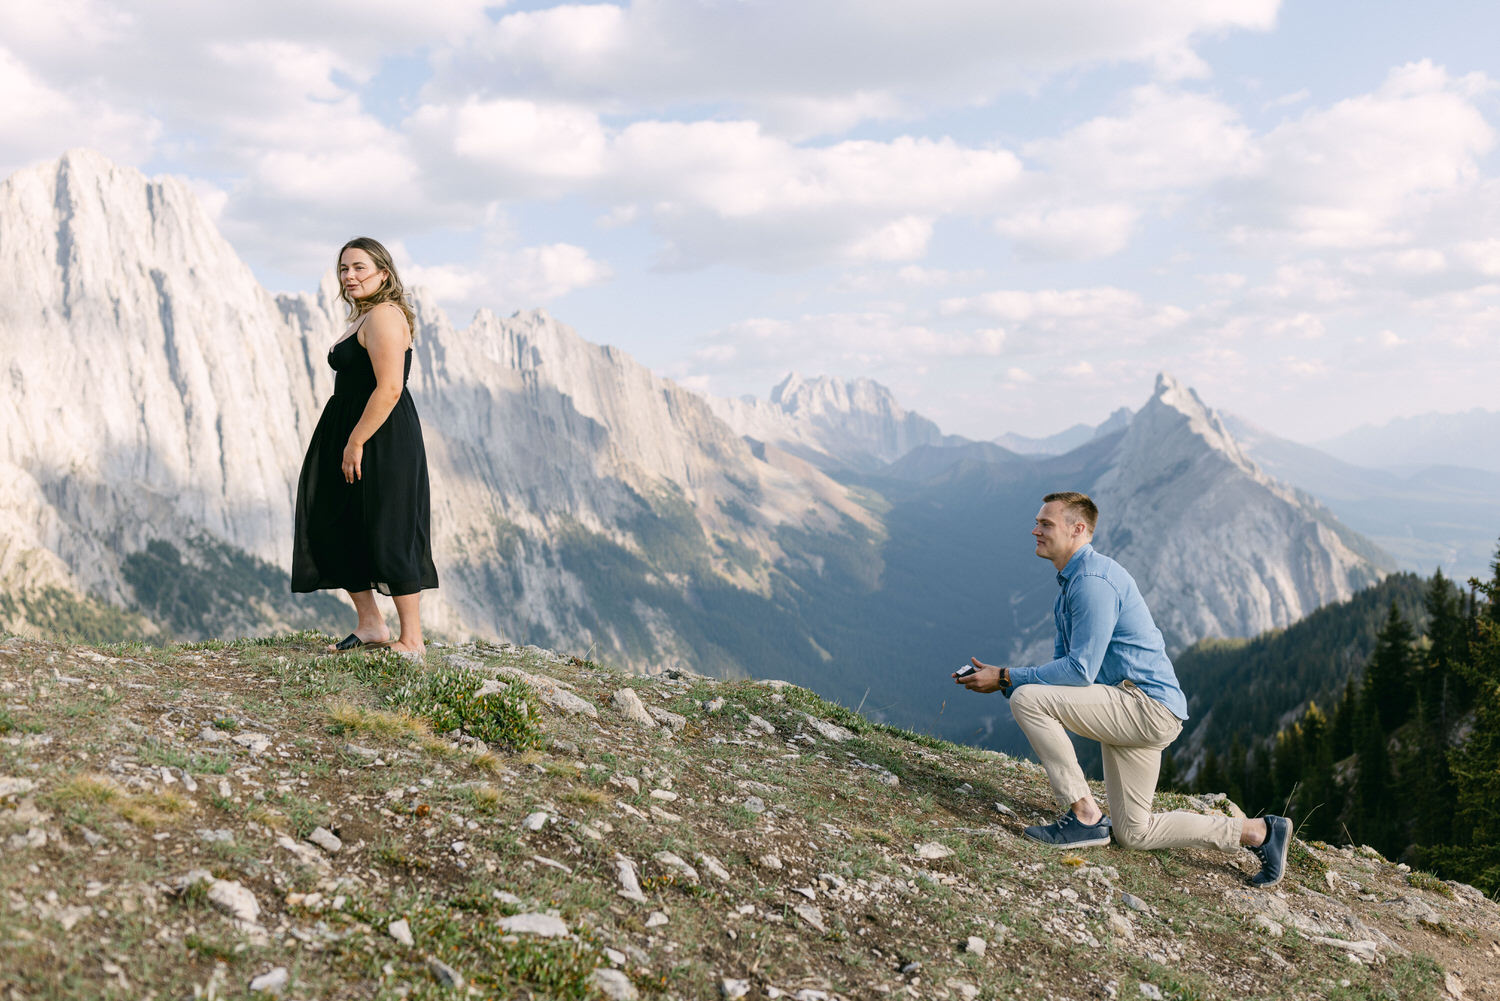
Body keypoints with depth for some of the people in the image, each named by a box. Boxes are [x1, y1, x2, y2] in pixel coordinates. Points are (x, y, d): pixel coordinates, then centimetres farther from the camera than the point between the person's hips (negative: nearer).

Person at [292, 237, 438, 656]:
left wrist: (355, 443, -22)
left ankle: (412, 640, 3)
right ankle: (370, 624, 23)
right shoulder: (364, 317, 19)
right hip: (354, 438, 11)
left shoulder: (383, 316, -14)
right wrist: (346, 443, 19)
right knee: (333, 529, 13)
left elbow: (389, 389, -23)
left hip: (382, 443, -11)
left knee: (388, 536, -6)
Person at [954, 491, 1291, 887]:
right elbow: (1062, 665, 15)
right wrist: (996, 677, 1)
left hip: (1147, 706, -10)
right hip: (1136, 711, 10)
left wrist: (1006, 678, -17)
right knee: (1133, 834, 15)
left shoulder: (1093, 580, -17)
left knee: (1028, 699, -22)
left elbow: (1080, 671, -22)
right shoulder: (1071, 582, 16)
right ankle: (1259, 832, 23)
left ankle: (1085, 816, -13)